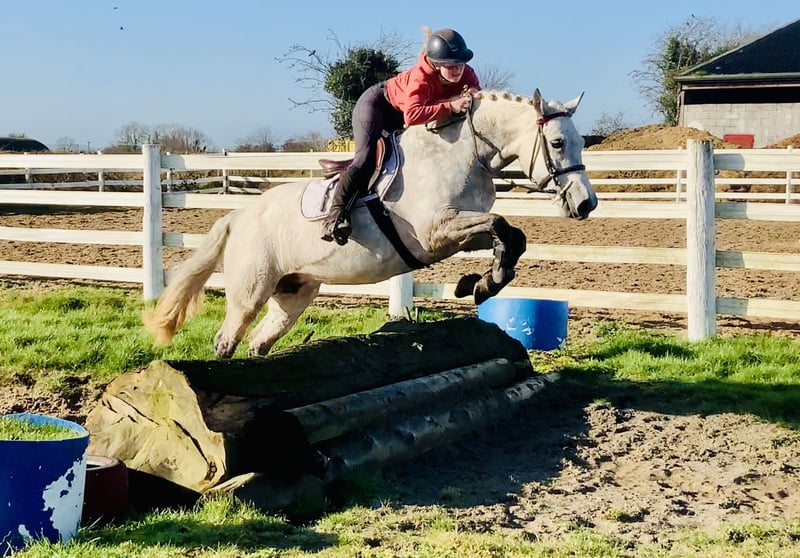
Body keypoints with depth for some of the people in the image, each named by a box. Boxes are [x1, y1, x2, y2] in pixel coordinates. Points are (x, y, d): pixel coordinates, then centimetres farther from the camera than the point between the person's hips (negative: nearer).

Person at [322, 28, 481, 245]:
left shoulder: (466, 75, -20)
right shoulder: (421, 78, -39)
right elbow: (412, 115, -53)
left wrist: (470, 97, -36)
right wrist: (451, 106, -57)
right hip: (375, 103, -8)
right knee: (367, 157, -26)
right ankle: (336, 215, -32)